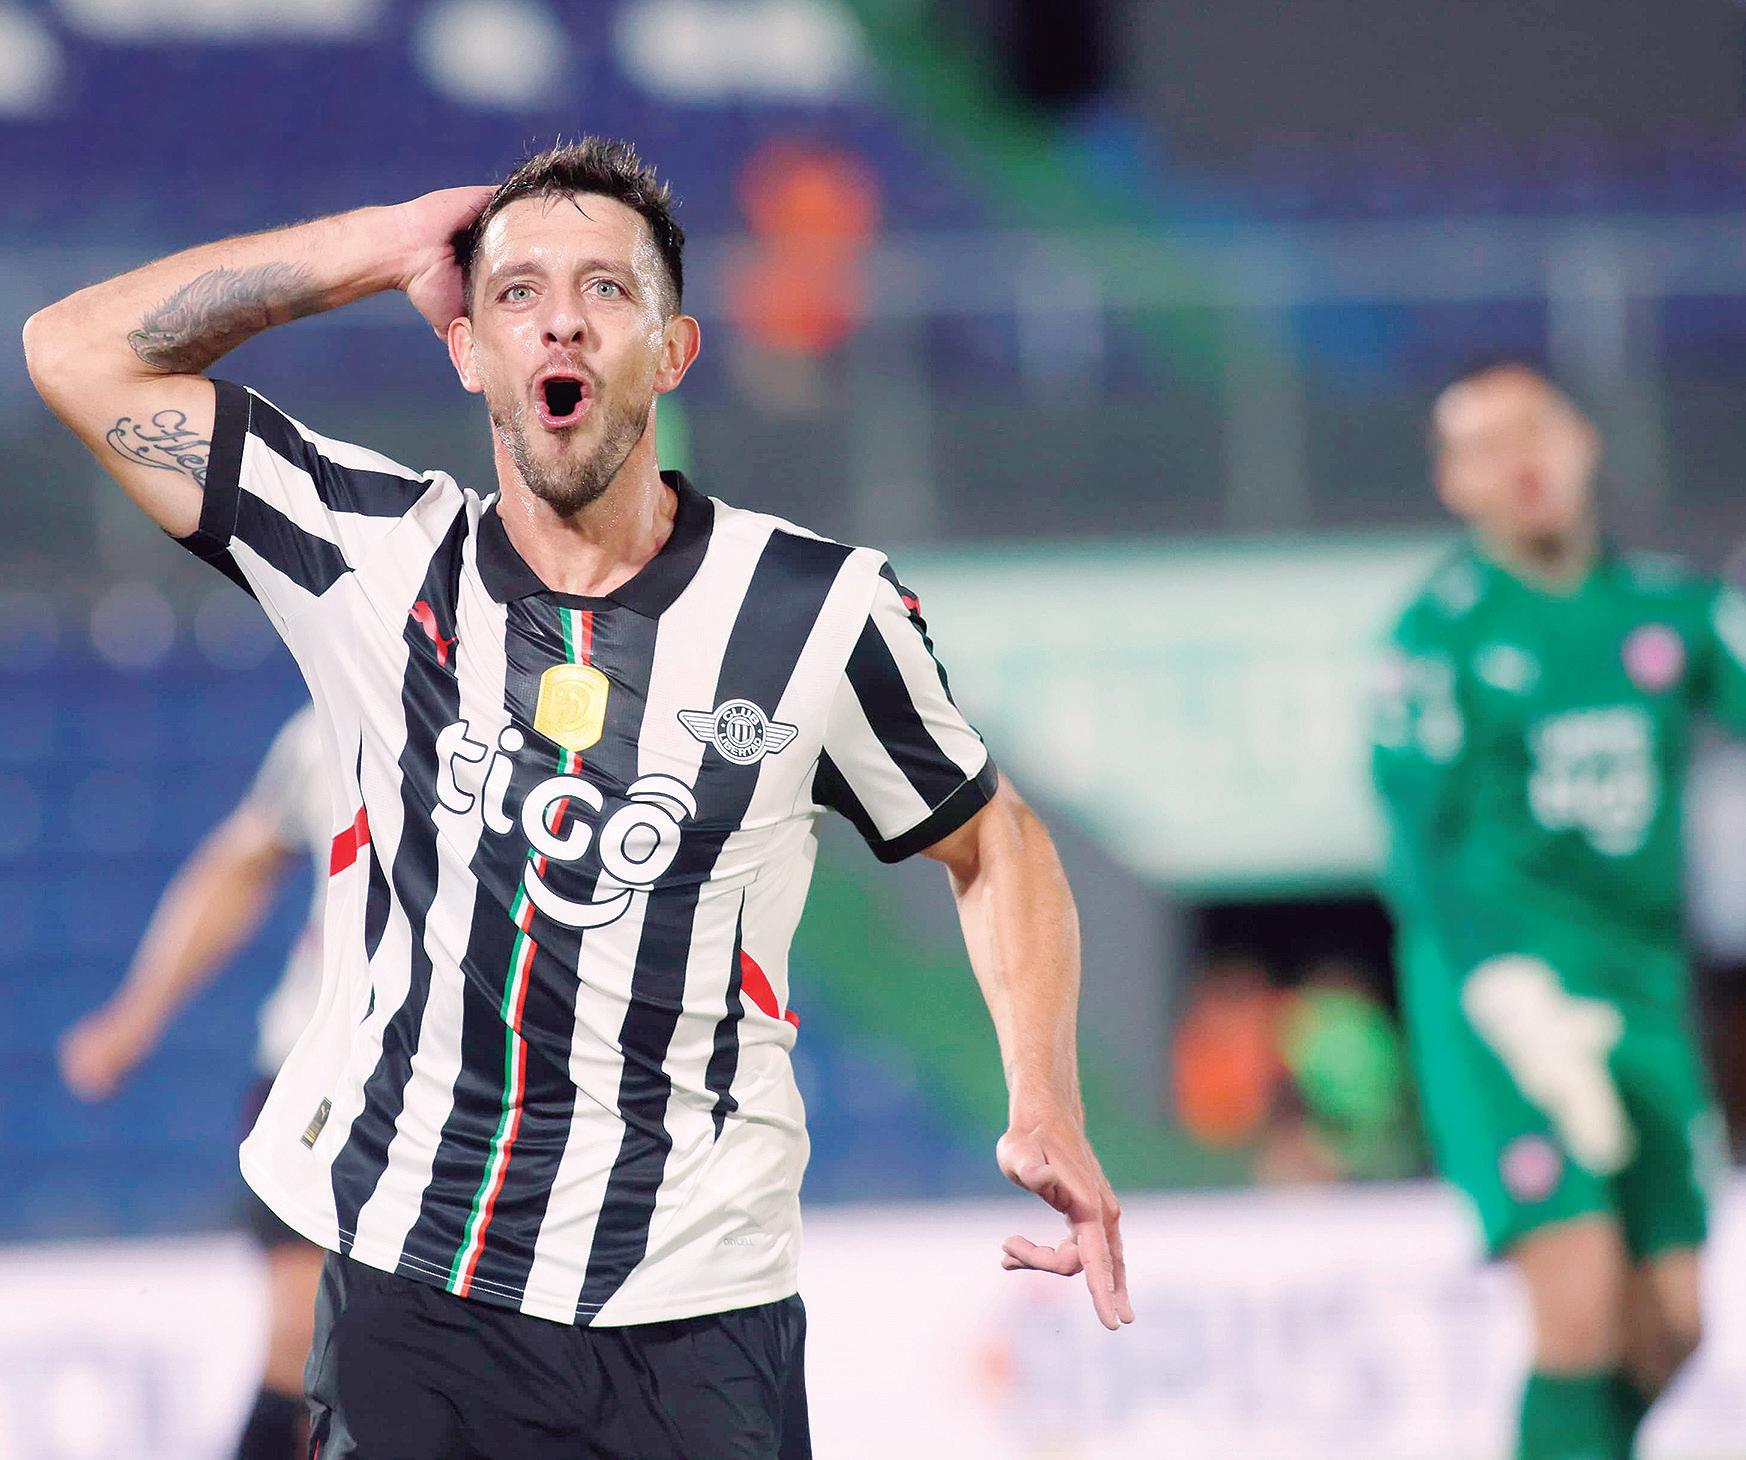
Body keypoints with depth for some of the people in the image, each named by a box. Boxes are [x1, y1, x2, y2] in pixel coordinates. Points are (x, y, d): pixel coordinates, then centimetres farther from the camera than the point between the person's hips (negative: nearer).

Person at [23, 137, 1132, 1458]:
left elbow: (994, 842, 12)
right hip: (404, 1289, 1)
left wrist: (1048, 1113, -3)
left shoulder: (820, 614, -2)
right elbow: (80, 351, 3)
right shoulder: (379, 560, 2)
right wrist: (390, 245, 0)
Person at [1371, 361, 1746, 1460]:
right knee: (1580, 1302, -18)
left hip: (1644, 987, 5)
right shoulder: (1442, 632, -4)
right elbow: (1422, 843, -10)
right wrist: (1513, 997, -22)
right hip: (1498, 986, -5)